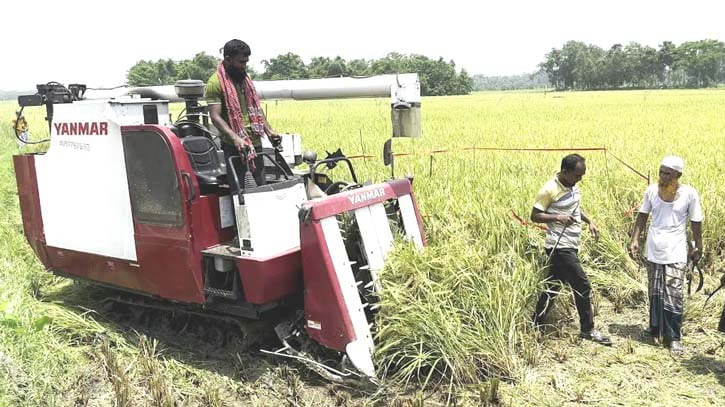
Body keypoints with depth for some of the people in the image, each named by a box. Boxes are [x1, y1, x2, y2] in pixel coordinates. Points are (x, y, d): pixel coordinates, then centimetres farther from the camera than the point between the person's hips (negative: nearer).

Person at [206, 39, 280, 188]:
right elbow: (215, 117, -18)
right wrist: (235, 138, -29)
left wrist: (269, 131, 10)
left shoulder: (245, 78, 14)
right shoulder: (215, 82, -10)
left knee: (261, 184, 14)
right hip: (234, 145, -7)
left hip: (255, 141, 7)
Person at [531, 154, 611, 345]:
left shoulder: (572, 185, 8)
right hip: (560, 247, -9)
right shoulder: (549, 190, -17)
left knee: (553, 286, 14)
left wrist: (589, 221, 9)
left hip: (570, 246, 9)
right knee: (582, 286, -4)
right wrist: (558, 217, -27)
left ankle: (535, 324, 24)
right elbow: (534, 216, -14)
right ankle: (588, 329, 11)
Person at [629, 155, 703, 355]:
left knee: (673, 297, -4)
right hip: (653, 252, 3)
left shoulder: (689, 194, -9)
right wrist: (635, 240, 3)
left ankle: (674, 338, 7)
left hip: (675, 254, -3)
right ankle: (656, 328, 32)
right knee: (655, 293, 15)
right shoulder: (651, 190, -2)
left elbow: (696, 223, -1)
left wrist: (698, 248, 3)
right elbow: (642, 216, 8)